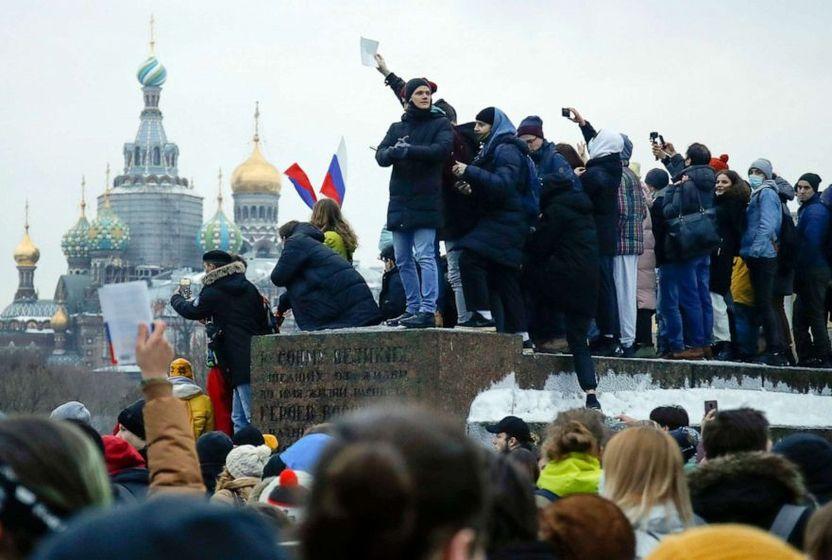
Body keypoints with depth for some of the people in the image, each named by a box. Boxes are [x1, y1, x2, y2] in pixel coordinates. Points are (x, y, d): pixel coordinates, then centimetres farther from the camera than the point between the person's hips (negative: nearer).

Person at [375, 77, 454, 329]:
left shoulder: (441, 124, 5)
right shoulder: (396, 128, 17)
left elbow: (442, 149, -13)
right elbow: (381, 156, 5)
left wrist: (407, 151, -18)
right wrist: (394, 151, -19)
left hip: (426, 202, -5)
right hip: (399, 202, 5)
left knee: (425, 256, -12)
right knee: (403, 261, 8)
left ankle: (428, 311, -14)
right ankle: (413, 308, 16)